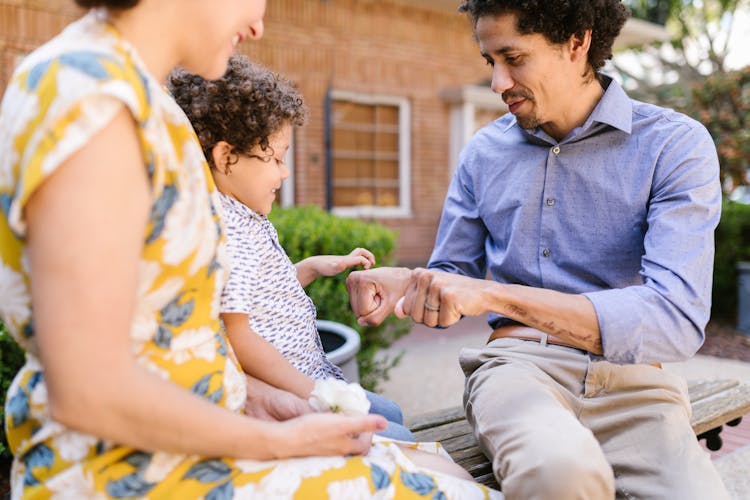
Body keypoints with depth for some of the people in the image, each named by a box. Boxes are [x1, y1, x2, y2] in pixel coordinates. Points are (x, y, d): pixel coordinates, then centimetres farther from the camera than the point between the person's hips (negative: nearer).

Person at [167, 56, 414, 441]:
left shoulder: (248, 221, 11)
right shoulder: (226, 229, -21)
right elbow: (236, 336, -25)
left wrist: (313, 267, 17)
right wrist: (316, 396, -22)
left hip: (307, 376, 11)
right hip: (284, 393, -11)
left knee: (389, 411, 21)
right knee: (397, 439, -16)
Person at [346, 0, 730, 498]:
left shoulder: (674, 144, -3)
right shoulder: (485, 150, 10)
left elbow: (677, 318, -16)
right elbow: (454, 274, 17)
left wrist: (497, 294, -24)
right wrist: (405, 284, -7)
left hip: (630, 376, 0)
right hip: (518, 362, 1)